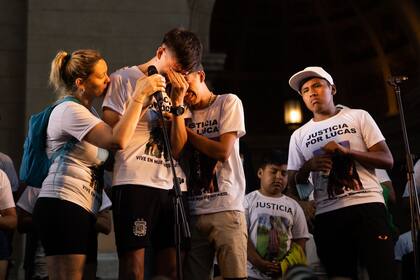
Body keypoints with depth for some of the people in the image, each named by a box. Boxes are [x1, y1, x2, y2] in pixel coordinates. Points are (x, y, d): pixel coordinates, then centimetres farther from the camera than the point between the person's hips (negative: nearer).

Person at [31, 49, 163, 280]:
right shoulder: (69, 110, -9)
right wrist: (139, 95, -17)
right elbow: (118, 140, -23)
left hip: (83, 210, 10)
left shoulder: (87, 111, 23)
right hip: (63, 206, -10)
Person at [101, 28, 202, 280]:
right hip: (135, 183, -5)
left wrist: (177, 102, 0)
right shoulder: (125, 78, 4)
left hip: (172, 186, 5)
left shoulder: (176, 89, 20)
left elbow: (177, 150, 7)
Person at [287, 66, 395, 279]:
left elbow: (387, 160, 2)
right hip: (327, 214, 3)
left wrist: (345, 151, -11)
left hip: (366, 206, -2)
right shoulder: (299, 135, 15)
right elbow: (292, 183, 15)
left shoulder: (358, 116, 9)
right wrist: (308, 166, -7)